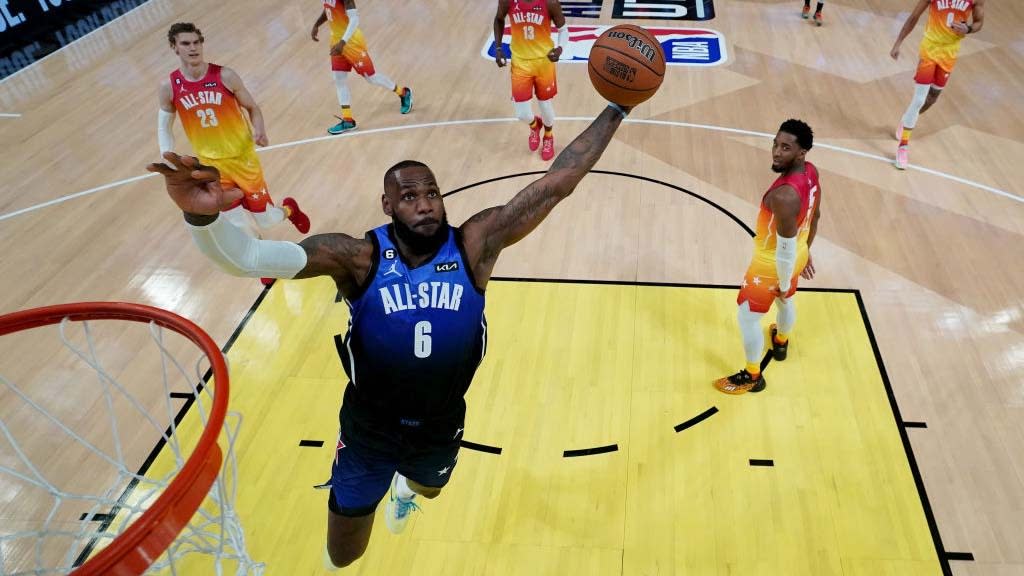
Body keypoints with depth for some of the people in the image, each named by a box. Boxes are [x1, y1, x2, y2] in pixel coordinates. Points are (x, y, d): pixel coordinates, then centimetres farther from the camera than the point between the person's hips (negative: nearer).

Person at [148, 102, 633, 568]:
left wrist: (616, 111, -22)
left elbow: (556, 183, -21)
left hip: (442, 425, 3)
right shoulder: (358, 257, -25)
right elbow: (250, 257, -36)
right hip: (370, 429, -2)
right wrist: (201, 215, -57)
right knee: (343, 556, 17)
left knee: (428, 488, 38)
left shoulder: (476, 244, -19)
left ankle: (404, 485, 76)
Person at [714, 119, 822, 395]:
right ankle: (781, 342, 64)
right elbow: (815, 215, 5)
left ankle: (752, 377, 31)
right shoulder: (811, 171, -12)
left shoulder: (784, 196, -41)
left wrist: (782, 284, -16)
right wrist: (806, 251, 20)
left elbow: (785, 250, -32)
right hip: (798, 254, 8)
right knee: (786, 301, 35)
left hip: (773, 264, -8)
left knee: (747, 317, 13)